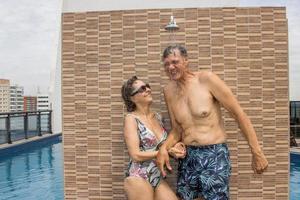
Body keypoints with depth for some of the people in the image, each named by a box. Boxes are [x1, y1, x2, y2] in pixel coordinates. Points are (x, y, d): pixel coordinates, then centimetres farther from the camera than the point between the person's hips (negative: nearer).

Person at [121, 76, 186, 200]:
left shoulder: (157, 117, 7)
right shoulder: (131, 118, -10)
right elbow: (136, 155, -16)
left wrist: (174, 148, -4)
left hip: (158, 178, 6)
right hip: (138, 178, -5)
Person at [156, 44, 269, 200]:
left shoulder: (206, 79, -11)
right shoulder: (168, 91, 3)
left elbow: (239, 113, -9)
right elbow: (177, 130, 9)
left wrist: (257, 153, -8)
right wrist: (164, 148, -11)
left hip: (214, 155, -4)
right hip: (187, 158, 5)